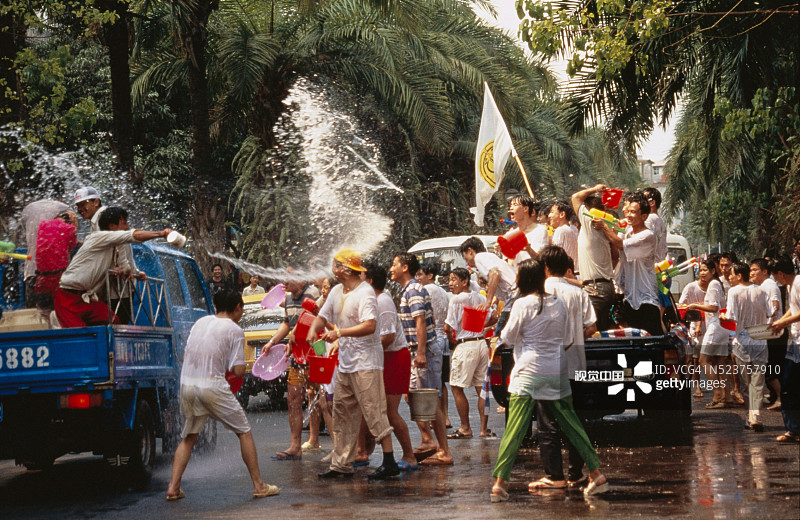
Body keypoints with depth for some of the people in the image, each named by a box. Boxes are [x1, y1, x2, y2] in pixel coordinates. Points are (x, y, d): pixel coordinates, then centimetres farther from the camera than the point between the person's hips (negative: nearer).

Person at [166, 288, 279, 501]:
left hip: (187, 384, 5)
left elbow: (186, 355, 16)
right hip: (213, 386, -5)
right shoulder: (235, 330, -2)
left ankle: (173, 487, 9)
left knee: (189, 437, 19)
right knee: (244, 432, 9)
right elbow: (238, 371, -6)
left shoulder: (200, 322, 14)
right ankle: (259, 486, 10)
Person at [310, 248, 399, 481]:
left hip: (365, 362, -9)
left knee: (374, 411, -10)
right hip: (345, 362, 9)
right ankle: (341, 465, 17)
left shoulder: (365, 292, -14)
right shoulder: (337, 292, 13)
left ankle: (389, 463, -9)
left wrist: (340, 332, -25)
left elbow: (370, 326, -25)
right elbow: (323, 316, 19)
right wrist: (314, 329, -3)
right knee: (342, 414, 11)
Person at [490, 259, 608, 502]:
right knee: (572, 425, 13)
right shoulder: (559, 304, 7)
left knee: (514, 429, -5)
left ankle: (500, 483, -8)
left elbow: (508, 338, -2)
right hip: (557, 372, 5)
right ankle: (596, 474, 12)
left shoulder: (523, 304, -8)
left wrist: (504, 330, 17)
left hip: (529, 371, -5)